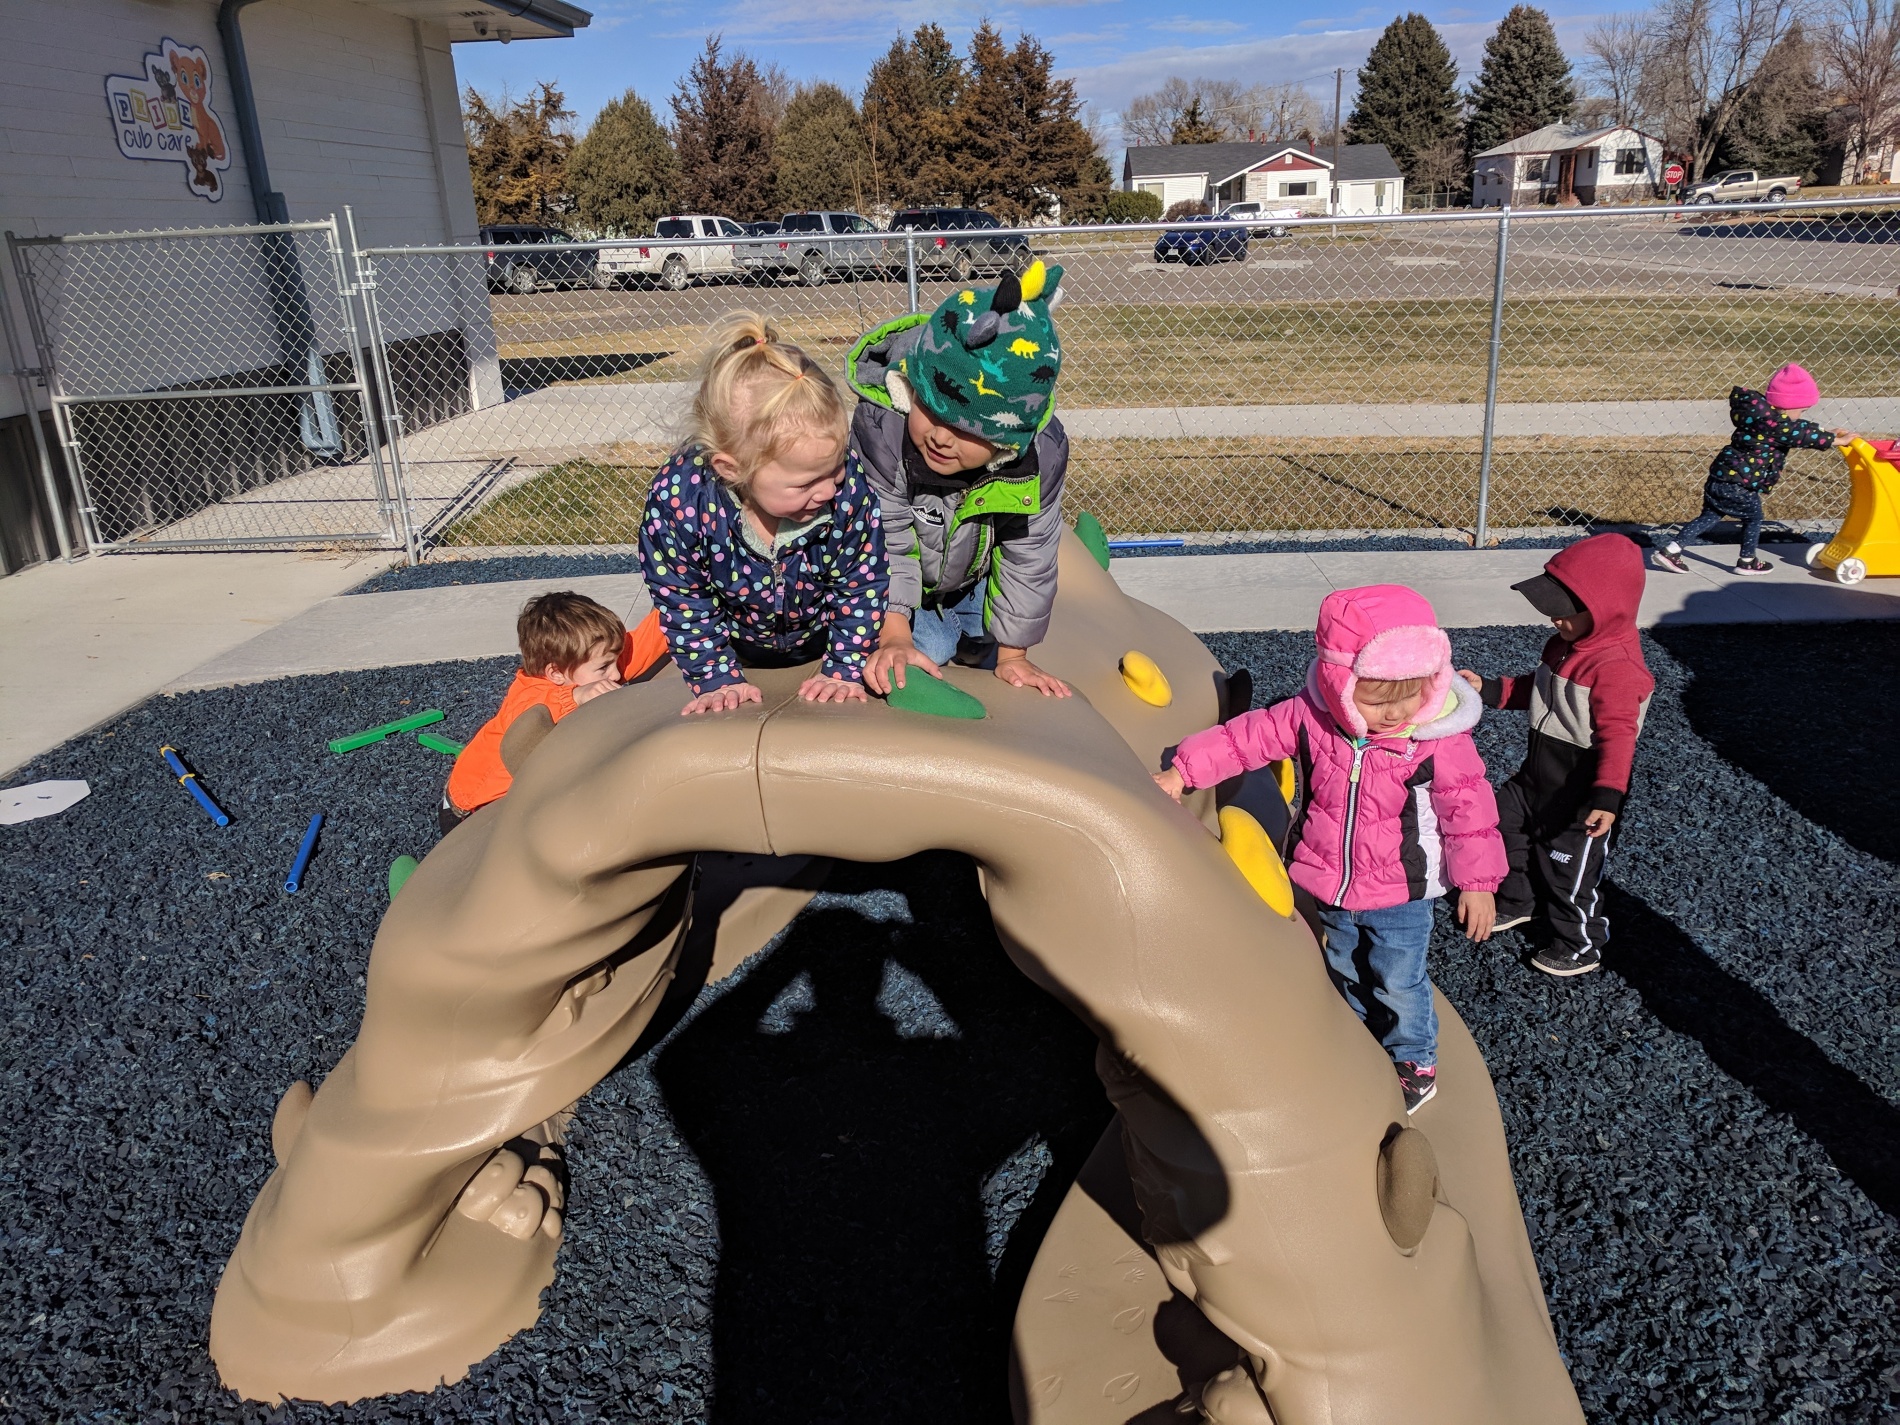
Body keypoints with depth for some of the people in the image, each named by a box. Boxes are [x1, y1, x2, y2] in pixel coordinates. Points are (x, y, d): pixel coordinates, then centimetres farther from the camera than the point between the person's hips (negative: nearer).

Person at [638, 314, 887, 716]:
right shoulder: (678, 500, -38)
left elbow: (862, 582, -20)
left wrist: (845, 669, -21)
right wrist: (718, 679, -22)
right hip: (741, 647, 0)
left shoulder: (849, 485, -36)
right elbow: (684, 601, -22)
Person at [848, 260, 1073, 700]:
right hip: (903, 578, -2)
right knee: (927, 651, -9)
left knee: (989, 653, 10)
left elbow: (1028, 559, -22)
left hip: (976, 577, 2)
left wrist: (1012, 654, -17)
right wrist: (894, 636, -42)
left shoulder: (1040, 454, -33)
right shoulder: (879, 429, -41)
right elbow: (885, 544, -35)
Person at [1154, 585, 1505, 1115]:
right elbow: (1247, 735, -9)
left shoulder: (1439, 739, -22)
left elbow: (1467, 806, -13)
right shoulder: (1308, 718, -19)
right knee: (1344, 972, 25)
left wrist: (1477, 882, -10)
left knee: (1398, 982, 10)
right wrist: (1183, 770, -10)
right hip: (1327, 888, 4)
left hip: (1399, 896, -3)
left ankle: (1414, 1061, 37)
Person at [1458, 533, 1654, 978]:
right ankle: (1517, 902, 46)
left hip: (1580, 795, -9)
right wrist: (1489, 690, 7)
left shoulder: (1616, 669, -28)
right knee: (1505, 827, 22)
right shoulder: (1563, 645, 1)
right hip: (1537, 776, 9)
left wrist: (1608, 795, -41)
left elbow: (1616, 736, -33)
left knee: (1569, 872, 6)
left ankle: (1581, 946, 30)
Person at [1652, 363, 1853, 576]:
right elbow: (1803, 435, -11)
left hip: (1719, 477, 9)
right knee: (1753, 518, 12)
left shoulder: (1762, 413, 13)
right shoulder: (1774, 423, -16)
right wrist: (1835, 439, 1)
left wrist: (1828, 433, 25)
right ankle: (1747, 561, 24)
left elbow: (1799, 428, 24)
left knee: (1710, 516, 15)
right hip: (1739, 484, -9)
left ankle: (1671, 548, 7)